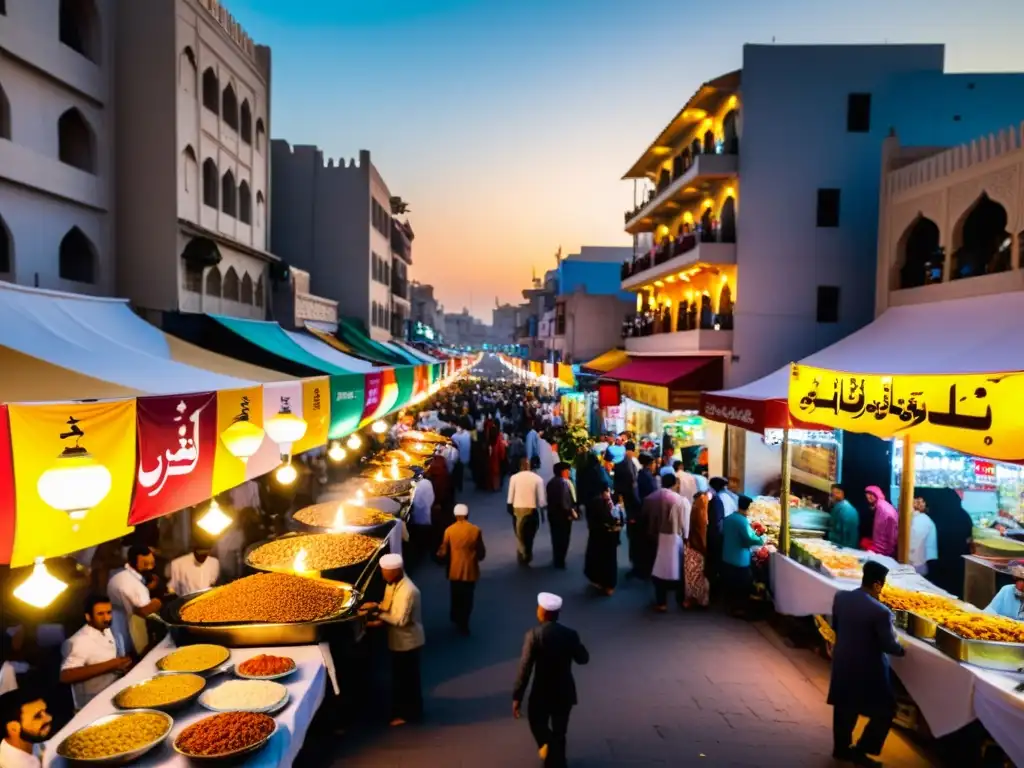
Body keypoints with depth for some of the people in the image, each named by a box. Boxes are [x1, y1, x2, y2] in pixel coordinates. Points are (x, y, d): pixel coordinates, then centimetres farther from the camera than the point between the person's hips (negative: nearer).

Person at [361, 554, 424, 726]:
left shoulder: (408, 591, -30)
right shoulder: (392, 584, -1)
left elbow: (401, 620, -29)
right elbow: (389, 605, 12)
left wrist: (379, 614, -24)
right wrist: (376, 606, -8)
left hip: (408, 642, -9)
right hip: (398, 640, 9)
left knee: (407, 678, 7)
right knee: (400, 676, 22)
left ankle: (408, 713, 24)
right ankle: (402, 709, 39)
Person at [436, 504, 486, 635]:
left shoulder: (449, 530, -10)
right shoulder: (476, 530, -10)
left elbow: (443, 552, -5)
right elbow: (481, 553, -3)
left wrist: (439, 554, 17)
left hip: (455, 570, 1)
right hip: (470, 571, -1)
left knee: (456, 597, 20)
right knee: (467, 598, 13)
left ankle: (457, 620, 36)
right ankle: (463, 624, 15)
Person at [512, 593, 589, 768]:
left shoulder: (533, 635, -18)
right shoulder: (570, 634, -10)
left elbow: (525, 668, -17)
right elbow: (583, 659, 5)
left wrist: (517, 697, -10)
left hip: (542, 692, -2)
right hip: (565, 692, 3)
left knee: (537, 721, 24)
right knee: (559, 732, 20)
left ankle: (546, 742, 2)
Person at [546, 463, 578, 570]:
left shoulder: (550, 482, 10)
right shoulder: (564, 482, -18)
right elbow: (565, 501, -22)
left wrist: (551, 509, 15)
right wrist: (572, 512, -12)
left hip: (552, 513, 8)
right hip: (563, 515, -8)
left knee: (556, 537, 18)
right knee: (563, 538, 3)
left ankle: (556, 559, 28)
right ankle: (560, 561, 8)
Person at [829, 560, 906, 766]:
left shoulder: (840, 597, -8)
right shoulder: (880, 612, -27)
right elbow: (889, 645, -15)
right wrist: (903, 650, 6)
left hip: (842, 664, 6)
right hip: (868, 670, -6)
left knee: (844, 708, 22)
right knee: (886, 711, 15)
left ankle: (841, 748, 36)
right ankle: (861, 751, 18)